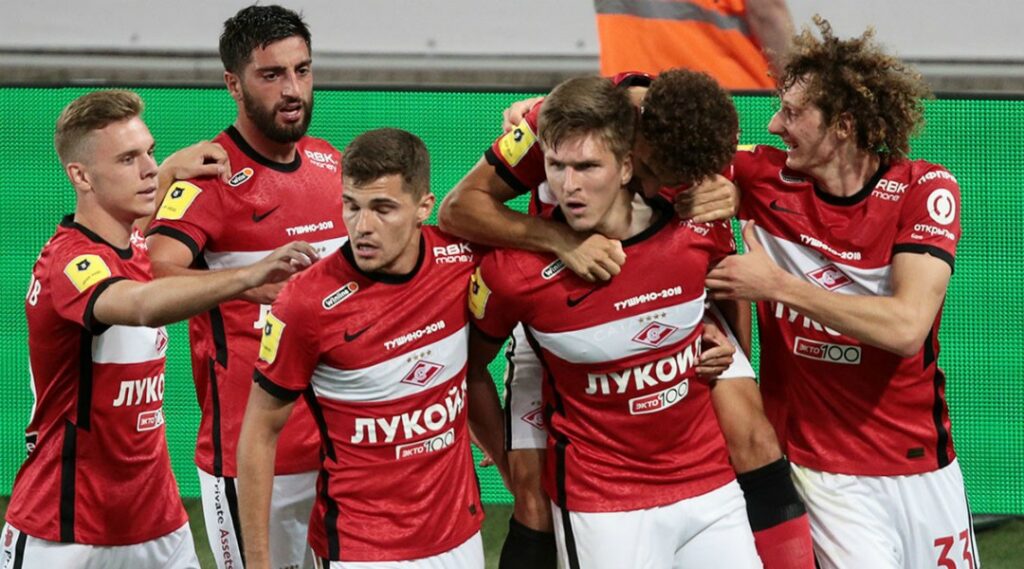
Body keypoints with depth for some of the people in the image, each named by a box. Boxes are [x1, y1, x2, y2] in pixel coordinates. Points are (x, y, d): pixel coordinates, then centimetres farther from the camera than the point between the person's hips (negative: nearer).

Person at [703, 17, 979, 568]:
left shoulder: (926, 189, -10)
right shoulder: (765, 178, -4)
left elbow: (906, 326, -22)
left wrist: (775, 284, -19)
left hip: (923, 464, 0)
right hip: (822, 471, 0)